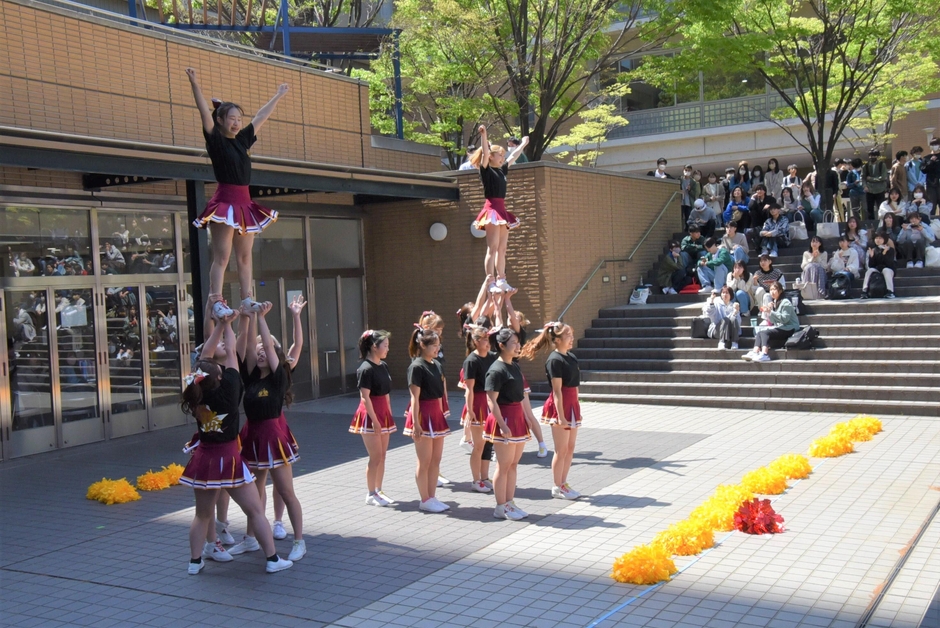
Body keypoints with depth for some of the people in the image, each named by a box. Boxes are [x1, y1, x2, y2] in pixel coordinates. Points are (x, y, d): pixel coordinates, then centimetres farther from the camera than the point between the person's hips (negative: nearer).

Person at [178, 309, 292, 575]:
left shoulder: (195, 392, -7)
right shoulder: (228, 390, -19)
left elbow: (205, 354, 3)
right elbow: (231, 352, -8)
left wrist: (221, 324, 7)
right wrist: (227, 324, 7)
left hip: (204, 457, 5)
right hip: (228, 457, -5)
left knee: (202, 514, 18)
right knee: (255, 510, 5)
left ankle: (195, 561, 22)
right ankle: (273, 559, 8)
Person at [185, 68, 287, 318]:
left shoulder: (242, 139, 14)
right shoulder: (216, 140, -3)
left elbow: (261, 116, 23)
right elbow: (204, 112, -15)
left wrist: (279, 96, 33)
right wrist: (195, 84, -27)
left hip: (244, 203, 7)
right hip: (225, 201, -7)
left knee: (244, 256, 9)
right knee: (221, 257, -8)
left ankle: (247, 299, 14)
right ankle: (217, 302, -8)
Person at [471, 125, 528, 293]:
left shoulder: (501, 170, 17)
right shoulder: (486, 170, -4)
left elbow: (513, 156, 31)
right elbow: (484, 153, -20)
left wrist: (523, 144, 43)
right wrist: (483, 135, -32)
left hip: (501, 210, 8)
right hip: (492, 209, -8)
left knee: (502, 248, 9)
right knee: (492, 248, -11)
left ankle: (501, 281, 13)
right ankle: (490, 283, -13)